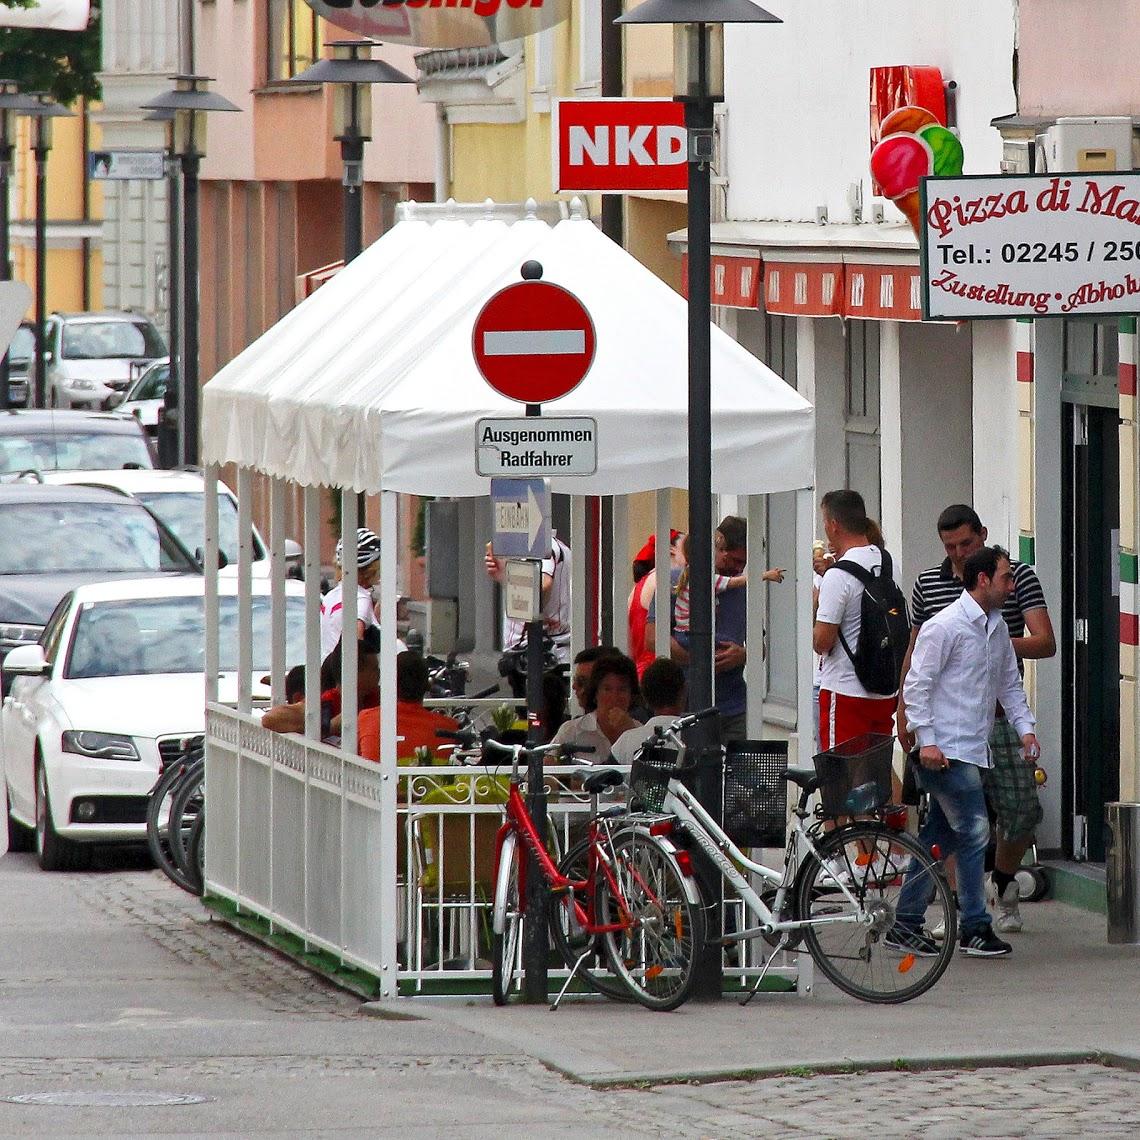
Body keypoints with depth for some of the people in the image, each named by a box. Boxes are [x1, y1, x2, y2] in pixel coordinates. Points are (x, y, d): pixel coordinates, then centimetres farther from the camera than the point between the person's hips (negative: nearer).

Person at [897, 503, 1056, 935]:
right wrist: (904, 707, 14)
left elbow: (1045, 643, -7)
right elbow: (915, 652, 19)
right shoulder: (928, 584, 8)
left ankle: (1003, 883, 24)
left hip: (1003, 713, -1)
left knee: (1021, 807, -2)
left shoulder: (1018, 576, 1)